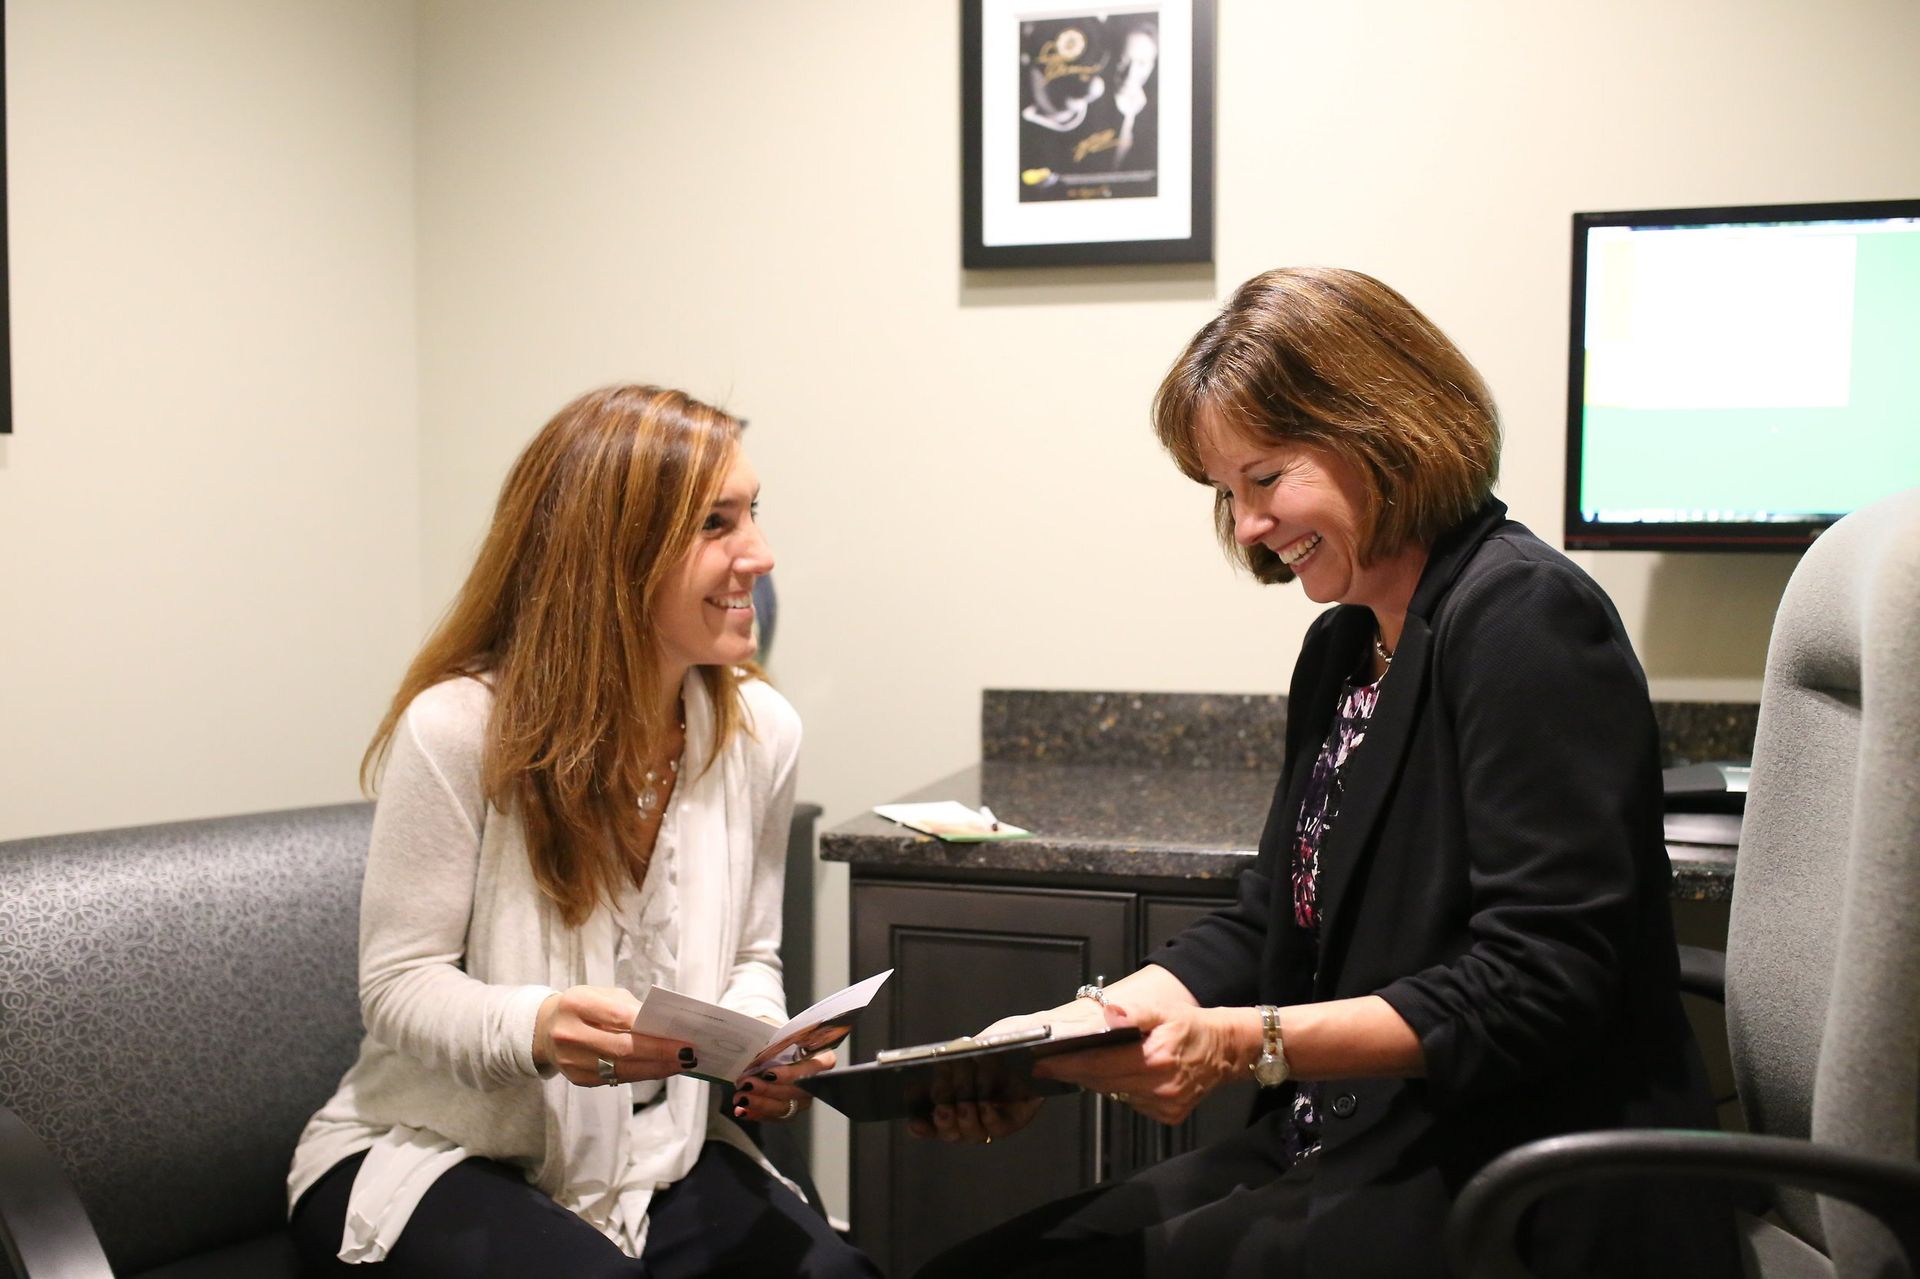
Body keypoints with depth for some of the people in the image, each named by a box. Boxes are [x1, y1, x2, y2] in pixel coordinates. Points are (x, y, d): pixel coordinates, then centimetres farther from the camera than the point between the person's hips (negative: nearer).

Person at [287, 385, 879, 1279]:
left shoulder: (761, 732, -2)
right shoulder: (458, 729, -18)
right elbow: (401, 985, -12)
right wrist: (535, 1028, -33)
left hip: (660, 1155, 4)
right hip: (438, 1156, -3)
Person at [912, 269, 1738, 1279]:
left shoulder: (1524, 618, -15)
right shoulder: (1343, 644, 12)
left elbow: (1538, 987, -20)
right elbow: (1269, 923, 12)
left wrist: (1247, 1042, -25)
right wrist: (1074, 1027, -3)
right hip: (1349, 1154, 8)